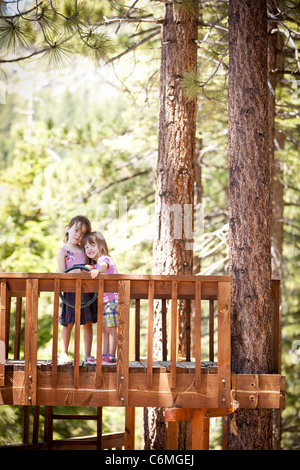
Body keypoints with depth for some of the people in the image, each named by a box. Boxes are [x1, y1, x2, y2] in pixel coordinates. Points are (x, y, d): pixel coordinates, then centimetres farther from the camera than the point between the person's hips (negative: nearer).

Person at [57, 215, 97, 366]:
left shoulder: (83, 249, 14)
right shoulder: (62, 251, 0)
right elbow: (62, 274, -7)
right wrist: (80, 270, -17)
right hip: (70, 291, -4)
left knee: (88, 323, 2)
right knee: (68, 324, 0)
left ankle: (88, 355, 6)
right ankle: (64, 354, 12)